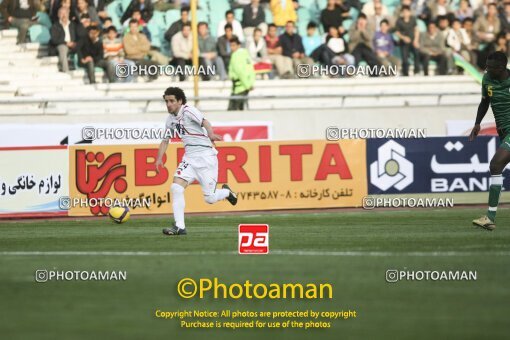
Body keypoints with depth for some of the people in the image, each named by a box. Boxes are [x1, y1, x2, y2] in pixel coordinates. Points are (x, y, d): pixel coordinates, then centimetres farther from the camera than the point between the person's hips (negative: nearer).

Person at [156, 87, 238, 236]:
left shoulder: (188, 110, -11)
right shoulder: (171, 119, 10)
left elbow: (204, 122, -29)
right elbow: (165, 140, 24)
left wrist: (211, 134, -50)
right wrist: (159, 158, 10)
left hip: (205, 156, -6)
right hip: (189, 157, 6)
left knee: (209, 198, -5)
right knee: (176, 188, -15)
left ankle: (226, 192, 30)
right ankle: (179, 227, -11)